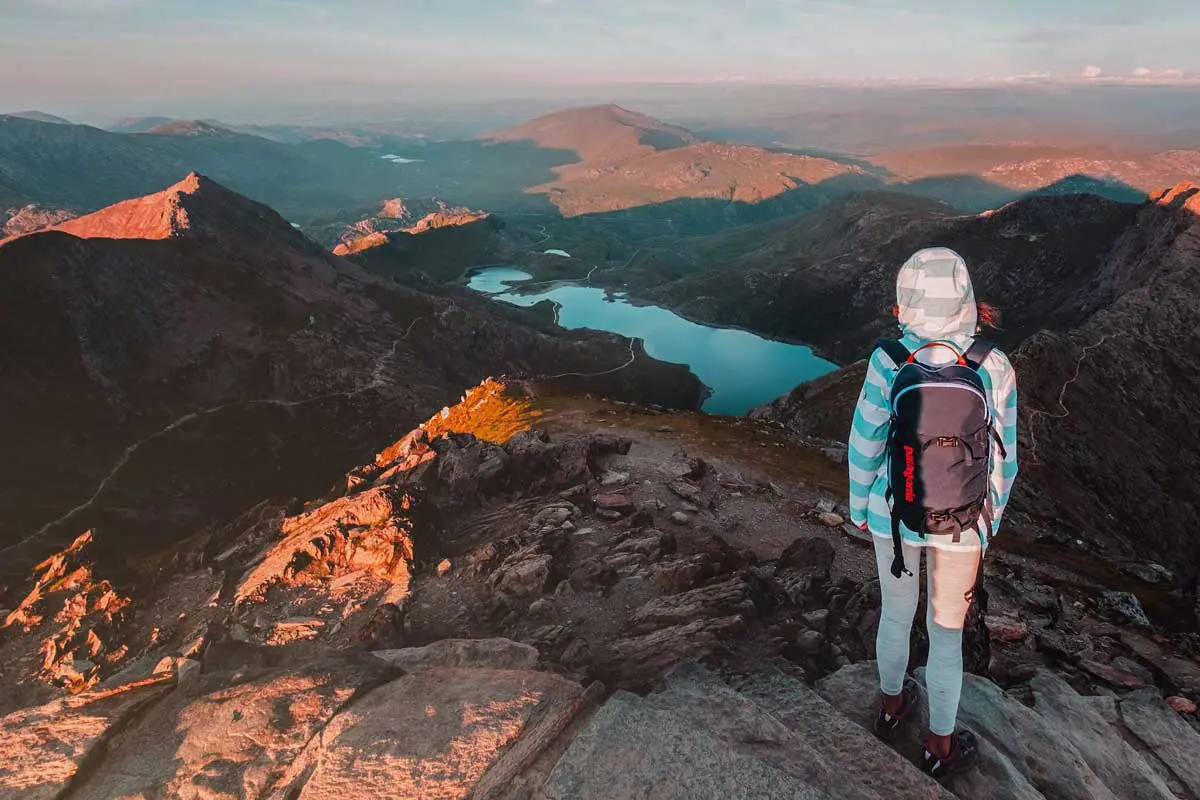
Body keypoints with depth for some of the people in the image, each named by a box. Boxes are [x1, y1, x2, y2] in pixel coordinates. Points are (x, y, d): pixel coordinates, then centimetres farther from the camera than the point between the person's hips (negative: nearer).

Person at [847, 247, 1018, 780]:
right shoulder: (995, 367, -16)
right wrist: (989, 523, 10)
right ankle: (939, 749, 36)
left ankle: (892, 707, 48)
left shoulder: (888, 363, -20)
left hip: (895, 513, 1)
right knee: (946, 630, 18)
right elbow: (1001, 457, -7)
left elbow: (865, 445, -12)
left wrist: (859, 506, 5)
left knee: (897, 610, 25)